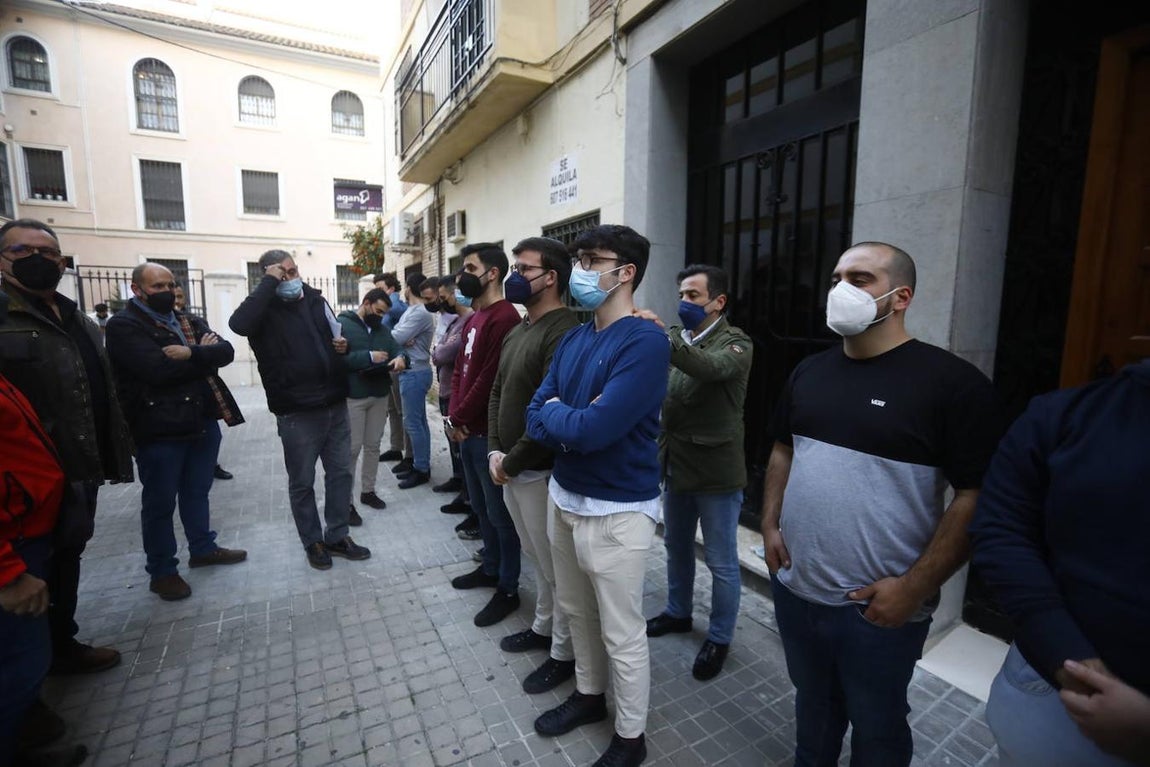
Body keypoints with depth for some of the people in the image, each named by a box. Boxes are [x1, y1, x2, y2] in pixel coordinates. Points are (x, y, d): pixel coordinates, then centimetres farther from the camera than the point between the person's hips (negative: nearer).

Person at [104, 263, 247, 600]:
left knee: (198, 491, 19)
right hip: (159, 429, -6)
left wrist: (191, 353, -21)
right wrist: (204, 356, -9)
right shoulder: (124, 326, -9)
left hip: (203, 421, 6)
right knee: (160, 502, 7)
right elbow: (159, 369, -24)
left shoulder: (190, 322, 12)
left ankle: (203, 548, 36)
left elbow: (226, 351, -3)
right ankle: (162, 572, 21)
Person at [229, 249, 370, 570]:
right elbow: (239, 323, -31)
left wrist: (343, 345, 0)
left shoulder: (315, 299, 10)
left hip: (335, 405, 6)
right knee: (302, 482, 9)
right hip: (297, 413, -5)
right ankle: (313, 542, 27)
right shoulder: (265, 309, -7)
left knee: (341, 472, 13)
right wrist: (269, 284, -23)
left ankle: (338, 536, 29)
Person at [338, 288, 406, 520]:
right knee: (352, 449, -2)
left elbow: (396, 348, 9)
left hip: (380, 395, 6)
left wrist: (400, 358, -14)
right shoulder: (342, 324, -7)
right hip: (353, 396, -6)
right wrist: (369, 356, -22)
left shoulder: (382, 329, 14)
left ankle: (368, 491, 28)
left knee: (373, 445, 14)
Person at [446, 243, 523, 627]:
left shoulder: (503, 318, -18)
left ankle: (508, 590, 19)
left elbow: (490, 379, -22)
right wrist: (455, 416, 2)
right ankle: (490, 568, 39)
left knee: (500, 513, 3)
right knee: (481, 507, 21)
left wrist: (459, 418, -11)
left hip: (489, 433, -10)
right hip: (468, 431, 10)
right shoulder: (473, 318, 14)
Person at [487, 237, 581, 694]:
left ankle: (565, 654, 28)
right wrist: (494, 451, 2)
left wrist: (512, 462, -16)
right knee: (537, 558, 24)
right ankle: (543, 627, 44)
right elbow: (498, 393, 14)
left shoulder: (563, 333, -20)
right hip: (510, 468, 9)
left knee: (556, 567, 9)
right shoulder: (517, 331, 12)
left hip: (539, 471, -9)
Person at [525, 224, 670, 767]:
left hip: (618, 509, -7)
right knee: (577, 610, 25)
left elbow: (593, 429, -28)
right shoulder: (571, 341, 4)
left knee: (622, 633, 11)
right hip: (565, 496, 8)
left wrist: (555, 414, -9)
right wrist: (575, 422, -18)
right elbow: (535, 419, 0)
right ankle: (589, 695, 50)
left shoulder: (645, 342, -20)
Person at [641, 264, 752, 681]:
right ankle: (677, 612, 44)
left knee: (721, 563, 10)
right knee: (676, 547, 22)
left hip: (716, 471, -6)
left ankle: (719, 638, 30)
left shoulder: (735, 344, -11)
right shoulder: (675, 337, 7)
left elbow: (710, 367, -35)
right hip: (675, 464, 6)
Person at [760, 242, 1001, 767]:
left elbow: (976, 496, -14)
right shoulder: (810, 371, 5)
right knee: (812, 702, 25)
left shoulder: (952, 382, -13)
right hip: (793, 587, 5)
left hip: (877, 607, -4)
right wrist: (770, 523, 4)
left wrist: (914, 587, -17)